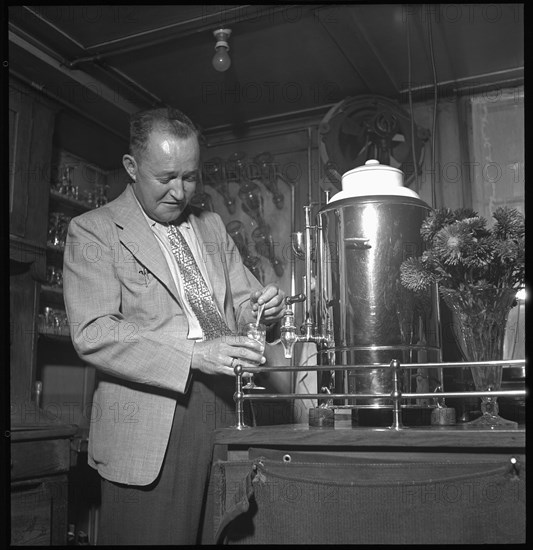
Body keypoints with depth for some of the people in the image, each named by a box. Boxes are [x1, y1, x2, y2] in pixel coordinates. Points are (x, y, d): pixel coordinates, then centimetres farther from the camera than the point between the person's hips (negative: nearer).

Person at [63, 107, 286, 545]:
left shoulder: (212, 227, 17)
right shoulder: (93, 231, -1)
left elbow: (242, 300, 21)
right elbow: (93, 334, -11)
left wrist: (263, 305, -4)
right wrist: (194, 354, -22)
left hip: (221, 412, 5)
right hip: (148, 428, -4)